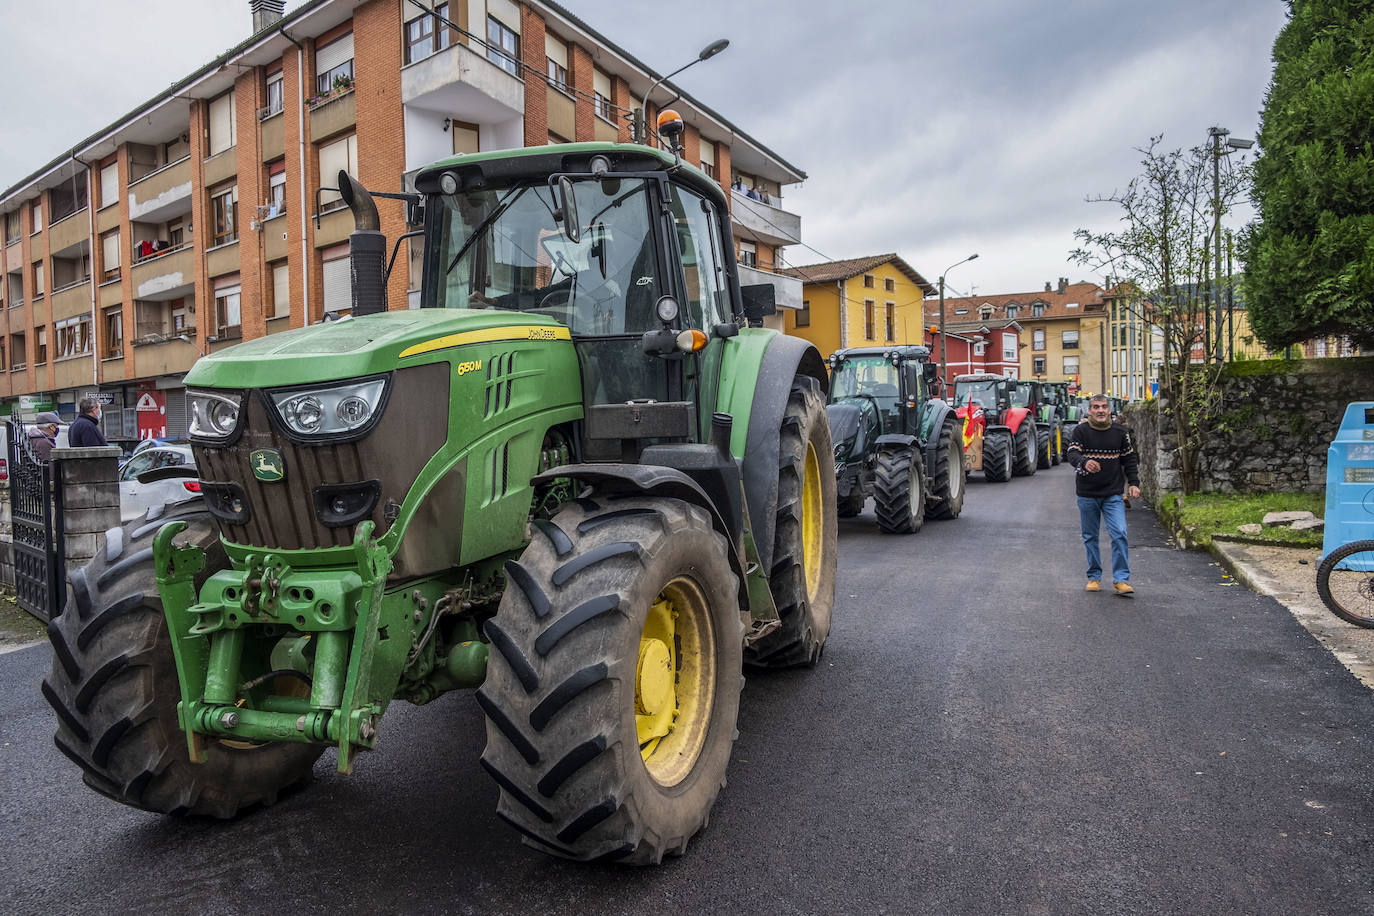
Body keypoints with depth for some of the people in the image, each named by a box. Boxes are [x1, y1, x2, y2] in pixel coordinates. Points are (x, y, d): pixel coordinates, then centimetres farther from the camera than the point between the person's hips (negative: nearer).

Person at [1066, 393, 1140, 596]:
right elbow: (1072, 454, -15)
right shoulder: (1080, 431, -2)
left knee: (1119, 534, -10)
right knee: (1090, 537, 9)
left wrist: (1133, 483, 3)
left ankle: (1121, 579, -3)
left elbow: (1130, 459, 14)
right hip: (1087, 494, 0)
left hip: (1113, 495, 1)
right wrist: (1084, 462, -37)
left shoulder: (1120, 433, 5)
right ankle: (1094, 577, 22)